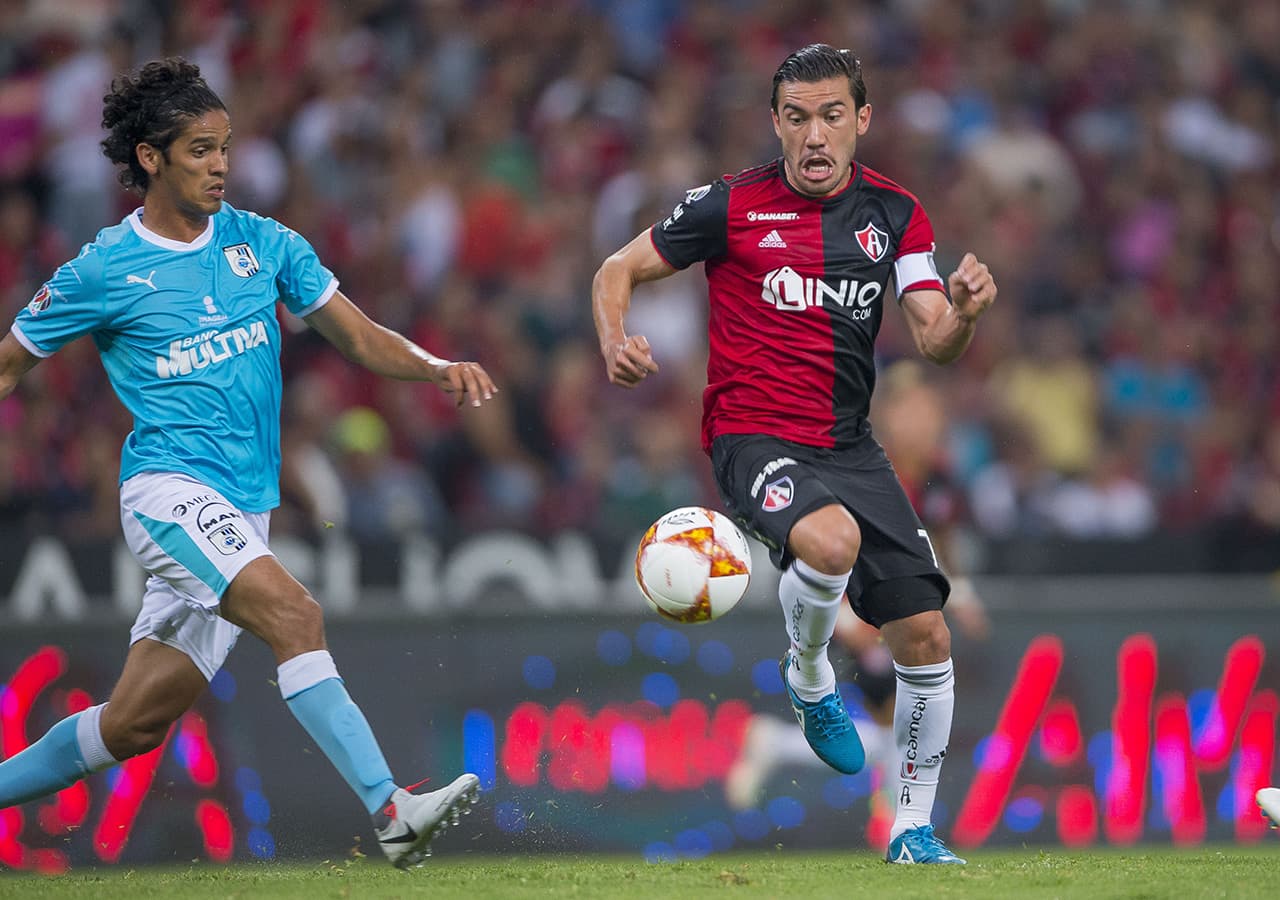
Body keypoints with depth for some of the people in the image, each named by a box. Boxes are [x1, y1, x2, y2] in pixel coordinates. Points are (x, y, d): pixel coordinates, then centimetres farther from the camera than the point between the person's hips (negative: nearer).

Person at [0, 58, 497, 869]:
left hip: (245, 511, 6)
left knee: (134, 724, 8)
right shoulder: (103, 272, -3)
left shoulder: (263, 244, 9)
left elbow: (359, 338, 9)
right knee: (296, 615, -29)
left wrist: (440, 369, -9)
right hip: (170, 490, -6)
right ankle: (391, 811, -37)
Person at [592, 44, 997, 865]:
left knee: (925, 636, -2)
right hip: (753, 437, -4)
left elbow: (936, 342, 1)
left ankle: (914, 829, 16)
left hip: (850, 447, 4)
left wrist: (964, 312, -22)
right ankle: (808, 678, -4)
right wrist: (617, 345, -16)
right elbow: (618, 271, 5)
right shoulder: (731, 205, -4)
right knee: (831, 540, -36)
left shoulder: (894, 213, 6)